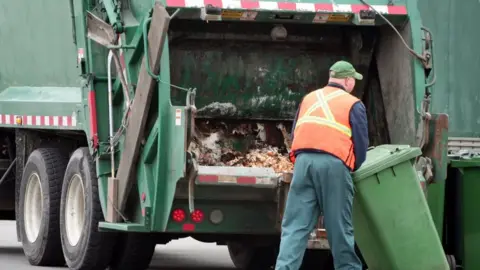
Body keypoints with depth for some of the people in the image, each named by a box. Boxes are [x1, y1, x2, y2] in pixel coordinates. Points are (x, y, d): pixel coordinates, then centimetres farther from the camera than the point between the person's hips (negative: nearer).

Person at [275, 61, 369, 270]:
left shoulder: (309, 99, 24)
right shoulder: (353, 105, 10)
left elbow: (295, 134, 22)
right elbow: (361, 144, 5)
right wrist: (352, 168, 21)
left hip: (303, 160, 3)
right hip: (334, 164, -3)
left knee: (295, 226, 0)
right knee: (339, 228, 5)